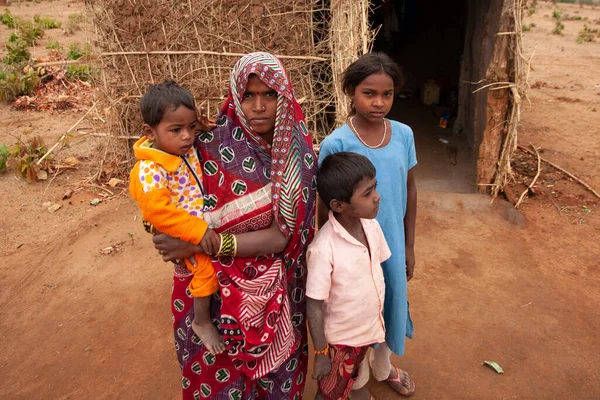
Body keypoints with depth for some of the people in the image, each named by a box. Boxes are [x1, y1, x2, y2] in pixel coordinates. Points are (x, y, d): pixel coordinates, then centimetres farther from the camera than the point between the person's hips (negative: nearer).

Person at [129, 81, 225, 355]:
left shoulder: (189, 149, -2)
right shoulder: (150, 170, -26)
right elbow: (156, 210, -33)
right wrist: (198, 231, -33)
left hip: (203, 222, 8)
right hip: (181, 232, -8)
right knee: (205, 265, -21)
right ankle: (202, 322, 5)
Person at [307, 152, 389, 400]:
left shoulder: (371, 225, -14)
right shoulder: (323, 249, -33)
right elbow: (314, 307, -22)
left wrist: (379, 314, 12)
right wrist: (321, 353, -13)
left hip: (368, 327, 6)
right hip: (340, 337, -5)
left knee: (354, 374, 33)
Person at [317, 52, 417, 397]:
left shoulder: (404, 135, -6)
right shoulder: (336, 144, -20)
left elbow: (410, 191, 4)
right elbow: (326, 208, -12)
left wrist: (408, 245, 8)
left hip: (392, 243, 5)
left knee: (388, 304, 24)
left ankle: (383, 366, 53)